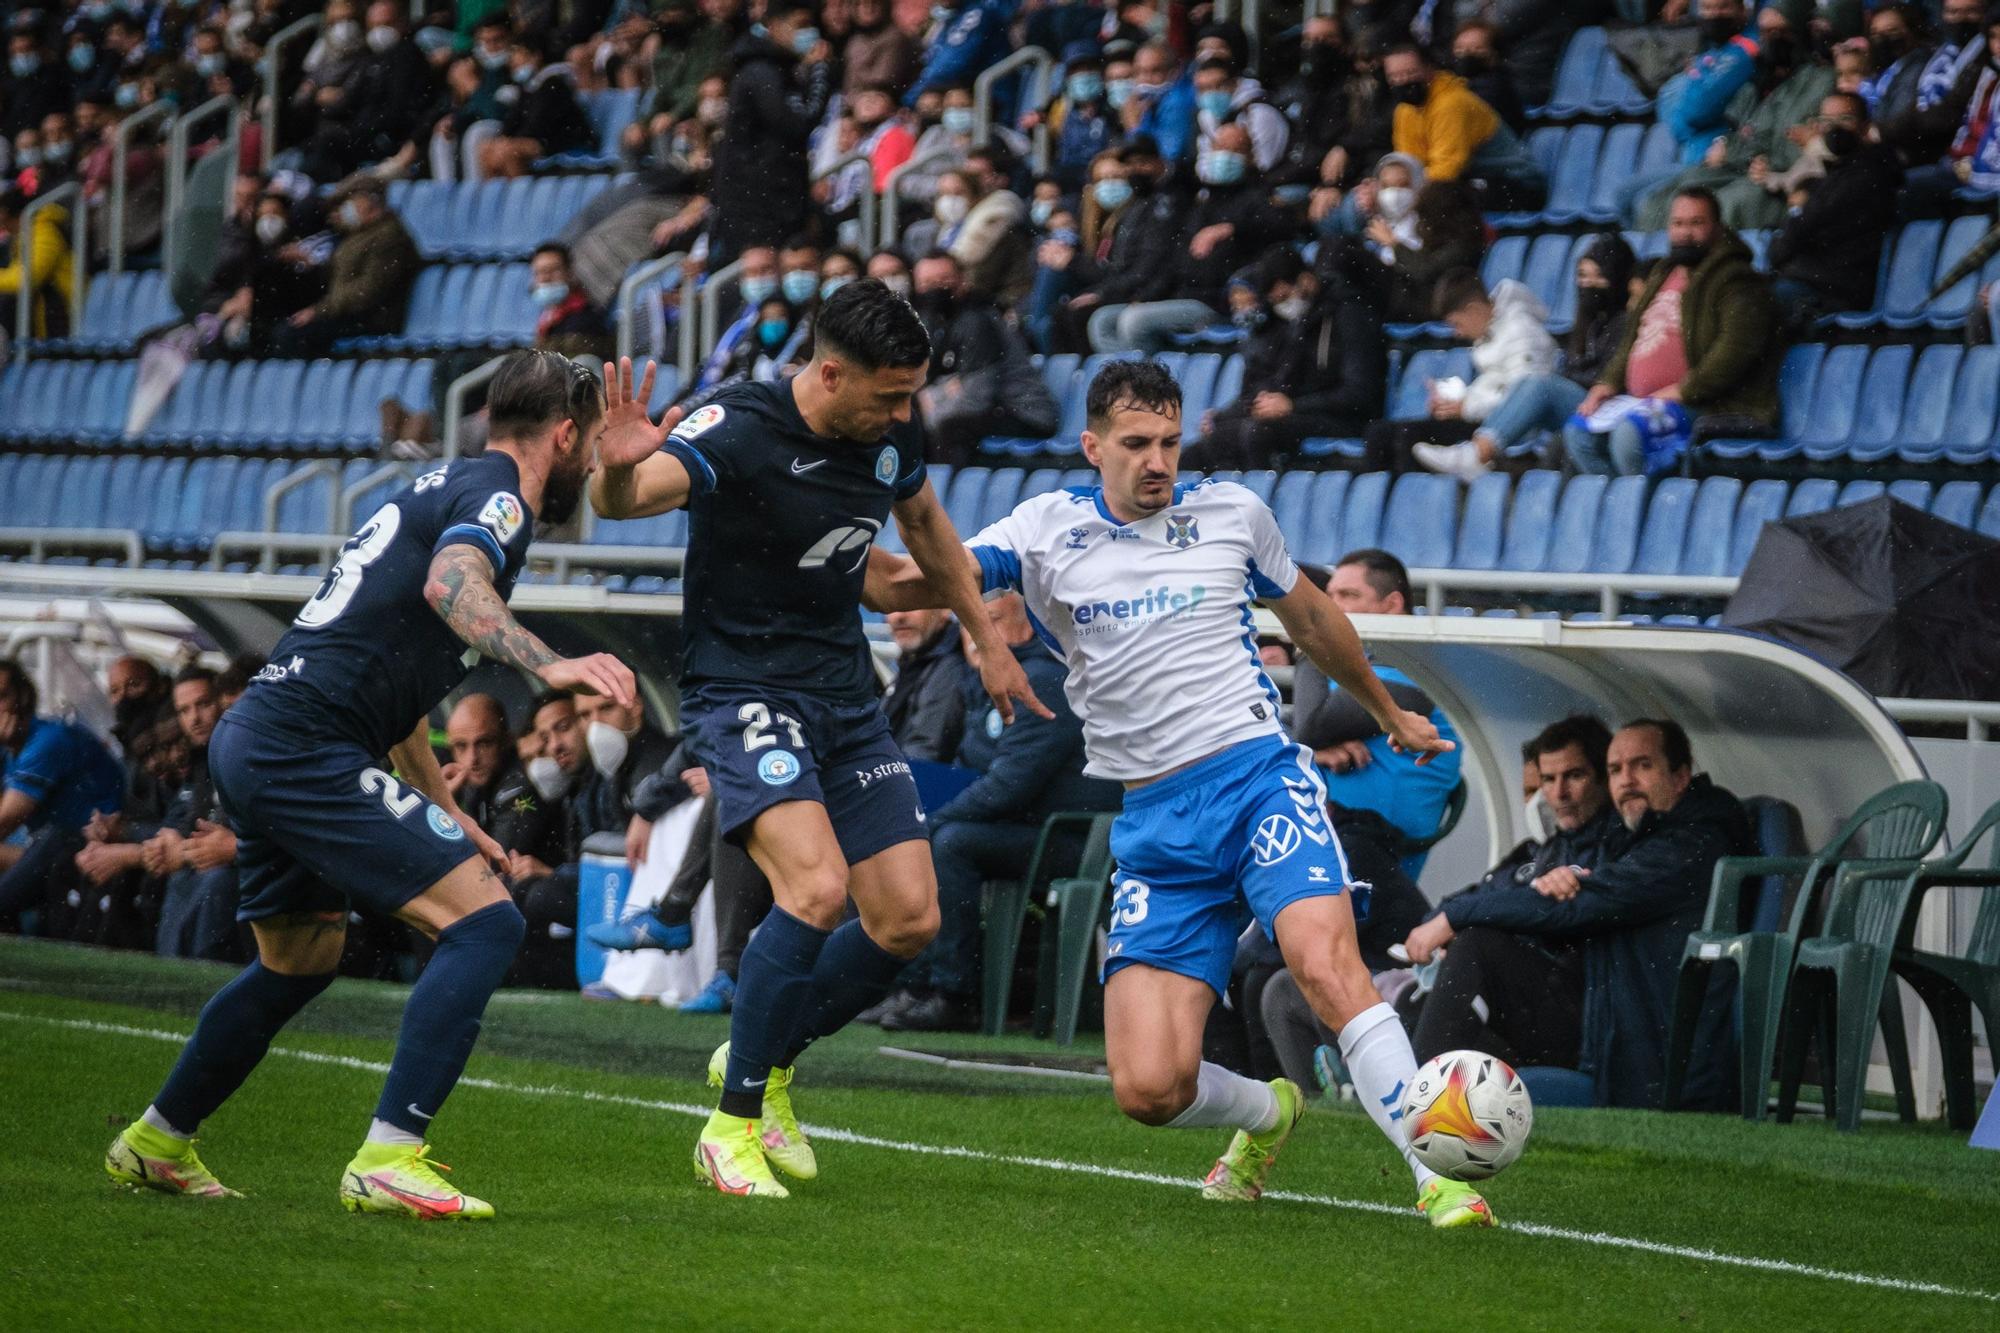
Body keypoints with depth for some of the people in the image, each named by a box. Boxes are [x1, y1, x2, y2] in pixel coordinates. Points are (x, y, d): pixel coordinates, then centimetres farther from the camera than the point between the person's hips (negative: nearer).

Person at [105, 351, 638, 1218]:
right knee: (484, 923, -13)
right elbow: (452, 585, -31)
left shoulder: (448, 487, 23)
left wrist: (448, 816, 35)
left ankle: (155, 1143, 42)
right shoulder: (497, 494, -7)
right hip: (308, 749, -10)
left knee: (302, 958, 29)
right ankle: (387, 1161, -18)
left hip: (254, 743, 10)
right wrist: (548, 665, -44)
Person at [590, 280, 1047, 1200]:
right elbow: (622, 500, -36)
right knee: (816, 887, -27)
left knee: (910, 919, 0)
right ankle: (733, 1125, -14)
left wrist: (987, 640, 27)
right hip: (743, 696, -7)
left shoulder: (887, 437, 0)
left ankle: (763, 1061, 24)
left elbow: (924, 520, 22)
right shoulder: (738, 432, -20)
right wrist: (619, 469, -60)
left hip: (846, 700, 7)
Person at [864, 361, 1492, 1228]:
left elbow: (1309, 616, 28)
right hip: (1156, 826, 1)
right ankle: (1267, 1115, 24)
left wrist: (1388, 714, 40)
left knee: (1326, 965, -30)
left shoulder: (1232, 513, 10)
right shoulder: (1048, 531, 6)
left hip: (1259, 774, -1)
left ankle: (1439, 1177, -28)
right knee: (1148, 1088, -9)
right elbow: (907, 585, -3)